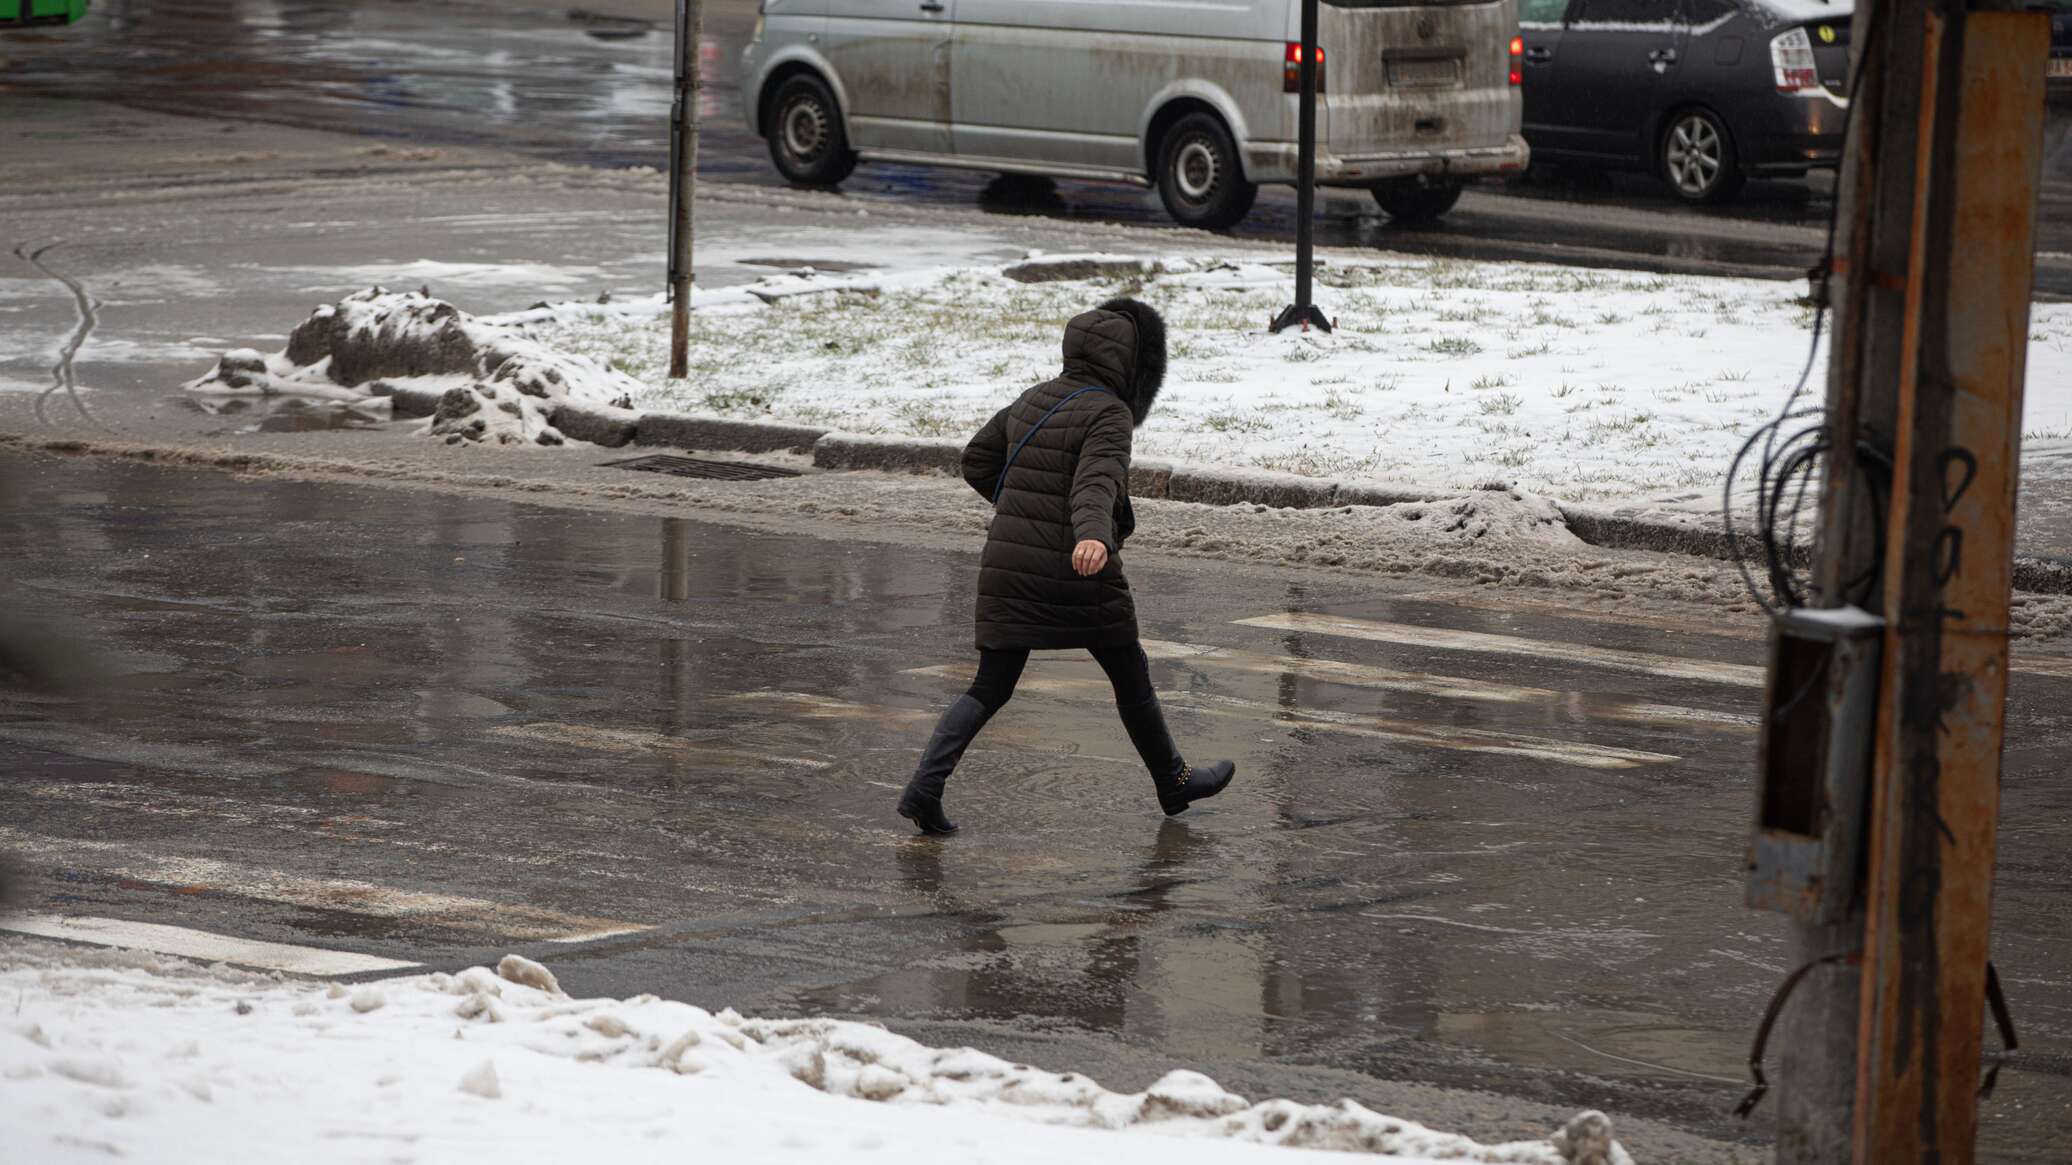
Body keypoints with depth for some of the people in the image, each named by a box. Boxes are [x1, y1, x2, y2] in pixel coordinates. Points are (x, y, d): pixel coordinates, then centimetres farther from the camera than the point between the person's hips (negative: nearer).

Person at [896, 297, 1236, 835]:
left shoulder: (1035, 401, 11)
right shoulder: (1108, 416, -12)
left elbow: (978, 462, 20)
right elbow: (1097, 483, -31)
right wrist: (1093, 534, -47)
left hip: (1009, 567, 6)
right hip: (1078, 574, -6)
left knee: (989, 690, 7)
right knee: (1130, 674, 15)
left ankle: (925, 785, -12)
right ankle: (1173, 782, 31)